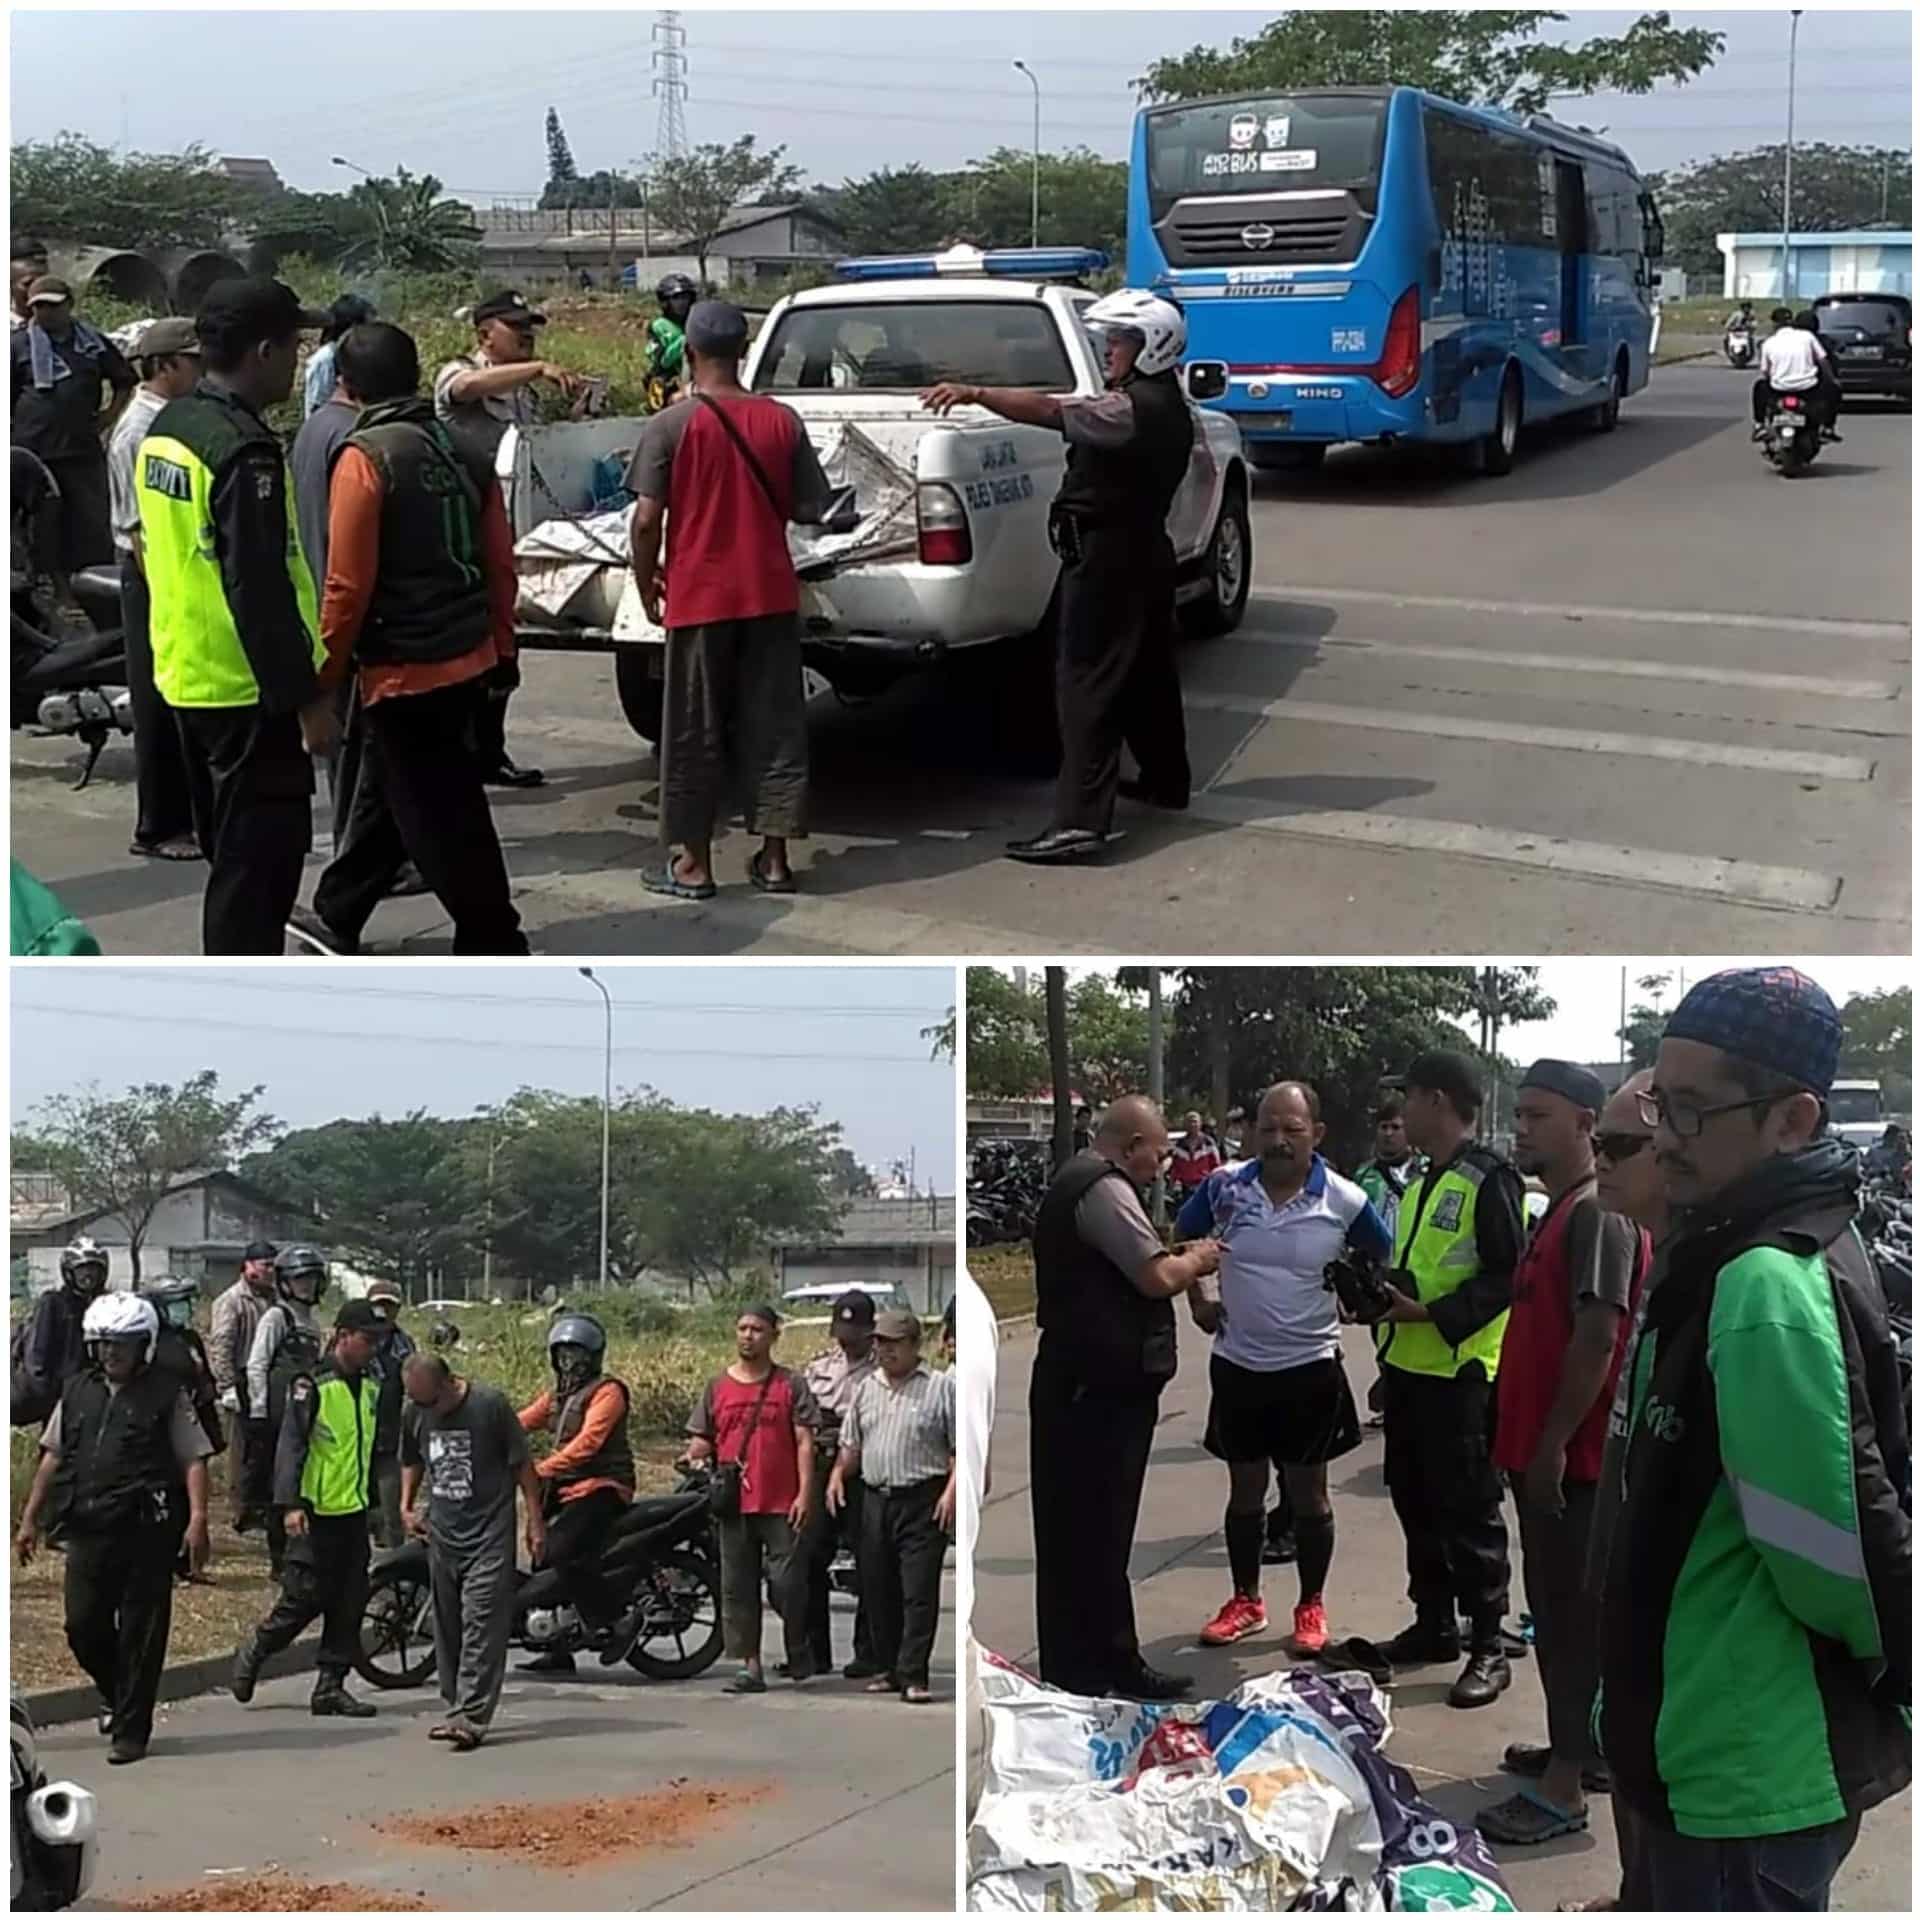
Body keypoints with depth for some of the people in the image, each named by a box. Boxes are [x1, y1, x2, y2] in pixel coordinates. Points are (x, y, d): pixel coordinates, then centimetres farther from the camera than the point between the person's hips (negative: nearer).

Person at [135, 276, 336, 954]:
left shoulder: (165, 428, 8)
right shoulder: (244, 451, -22)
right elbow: (262, 589, -24)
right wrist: (307, 698, -20)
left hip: (185, 675, 10)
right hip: (246, 690, -10)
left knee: (232, 851, 21)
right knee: (259, 859, -2)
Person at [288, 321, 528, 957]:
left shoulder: (364, 457, -14)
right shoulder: (463, 453, 6)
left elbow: (348, 584, -16)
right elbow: (500, 566, 9)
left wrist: (325, 673, -7)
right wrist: (500, 649, 20)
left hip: (404, 670, -8)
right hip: (470, 661, 8)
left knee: (442, 819, 0)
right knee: (382, 795, 22)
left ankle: (497, 948, 4)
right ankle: (334, 917, 37)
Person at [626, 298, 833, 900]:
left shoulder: (669, 426, -10)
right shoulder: (781, 421, -1)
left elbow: (647, 519, -11)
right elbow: (808, 507, 4)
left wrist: (646, 582, 4)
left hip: (699, 597, -3)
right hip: (771, 595, 3)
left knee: (694, 733, 6)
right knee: (773, 725, 9)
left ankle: (692, 862, 11)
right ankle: (774, 857, 13)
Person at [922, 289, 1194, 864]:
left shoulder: (1134, 408, -20)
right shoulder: (1168, 407, 12)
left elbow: (1048, 409, -30)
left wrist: (975, 394, -36)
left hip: (1106, 557, -10)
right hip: (1144, 551, 10)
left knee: (1088, 685, -12)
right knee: (1149, 672, 22)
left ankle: (1080, 819, -17)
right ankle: (1166, 779, 36)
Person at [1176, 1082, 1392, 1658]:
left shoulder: (1344, 1201, -13)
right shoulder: (1224, 1188, -8)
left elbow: (1383, 1259, 7)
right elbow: (1181, 1239, 12)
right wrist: (1199, 1298, 8)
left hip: (1310, 1367, -2)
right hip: (1238, 1364, 2)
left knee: (1308, 1491, 8)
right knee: (1244, 1488, 14)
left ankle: (1311, 1608, 21)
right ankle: (1245, 1601, 27)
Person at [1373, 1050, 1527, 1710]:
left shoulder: (1489, 1180, -13)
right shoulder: (1422, 1183, 16)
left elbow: (1507, 1276, -18)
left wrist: (1431, 1314, -23)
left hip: (1459, 1372, -9)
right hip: (1406, 1366, 9)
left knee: (1468, 1511, -3)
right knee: (1415, 1502, 15)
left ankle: (1488, 1648, 5)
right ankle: (1433, 1625, 27)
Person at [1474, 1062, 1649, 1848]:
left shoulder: (1598, 1215, -16)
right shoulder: (1560, 1213, 15)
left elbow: (1597, 1339, -23)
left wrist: (1553, 1442, -22)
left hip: (1572, 1456, -10)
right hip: (1546, 1448, 10)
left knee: (1570, 1613, -5)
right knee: (1562, 1607, 17)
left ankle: (1563, 1785, -1)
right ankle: (1581, 1748, 28)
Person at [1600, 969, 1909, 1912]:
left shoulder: (1766, 1287, -24)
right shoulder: (1737, 1250, 9)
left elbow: (1833, 1537, -25)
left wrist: (1891, 1665, -8)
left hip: (1750, 1772, -10)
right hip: (1722, 1748, 10)